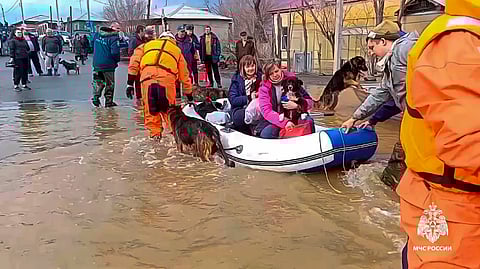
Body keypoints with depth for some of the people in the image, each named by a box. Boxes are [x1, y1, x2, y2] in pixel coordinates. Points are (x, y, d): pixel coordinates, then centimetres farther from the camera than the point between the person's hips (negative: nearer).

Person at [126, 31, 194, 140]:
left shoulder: (147, 45, 32)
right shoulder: (177, 50, 33)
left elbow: (134, 62, 19)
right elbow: (185, 76, 35)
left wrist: (130, 83, 17)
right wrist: (189, 95, 43)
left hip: (147, 75, 0)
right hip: (166, 78, 0)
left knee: (150, 108, 13)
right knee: (169, 109, 14)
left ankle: (155, 133, 16)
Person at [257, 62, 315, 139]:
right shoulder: (264, 88, -2)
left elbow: (310, 102, -1)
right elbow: (267, 111, -17)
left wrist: (297, 105, -24)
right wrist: (284, 122, -33)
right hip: (274, 120, -1)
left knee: (308, 120, -25)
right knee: (267, 133, -31)